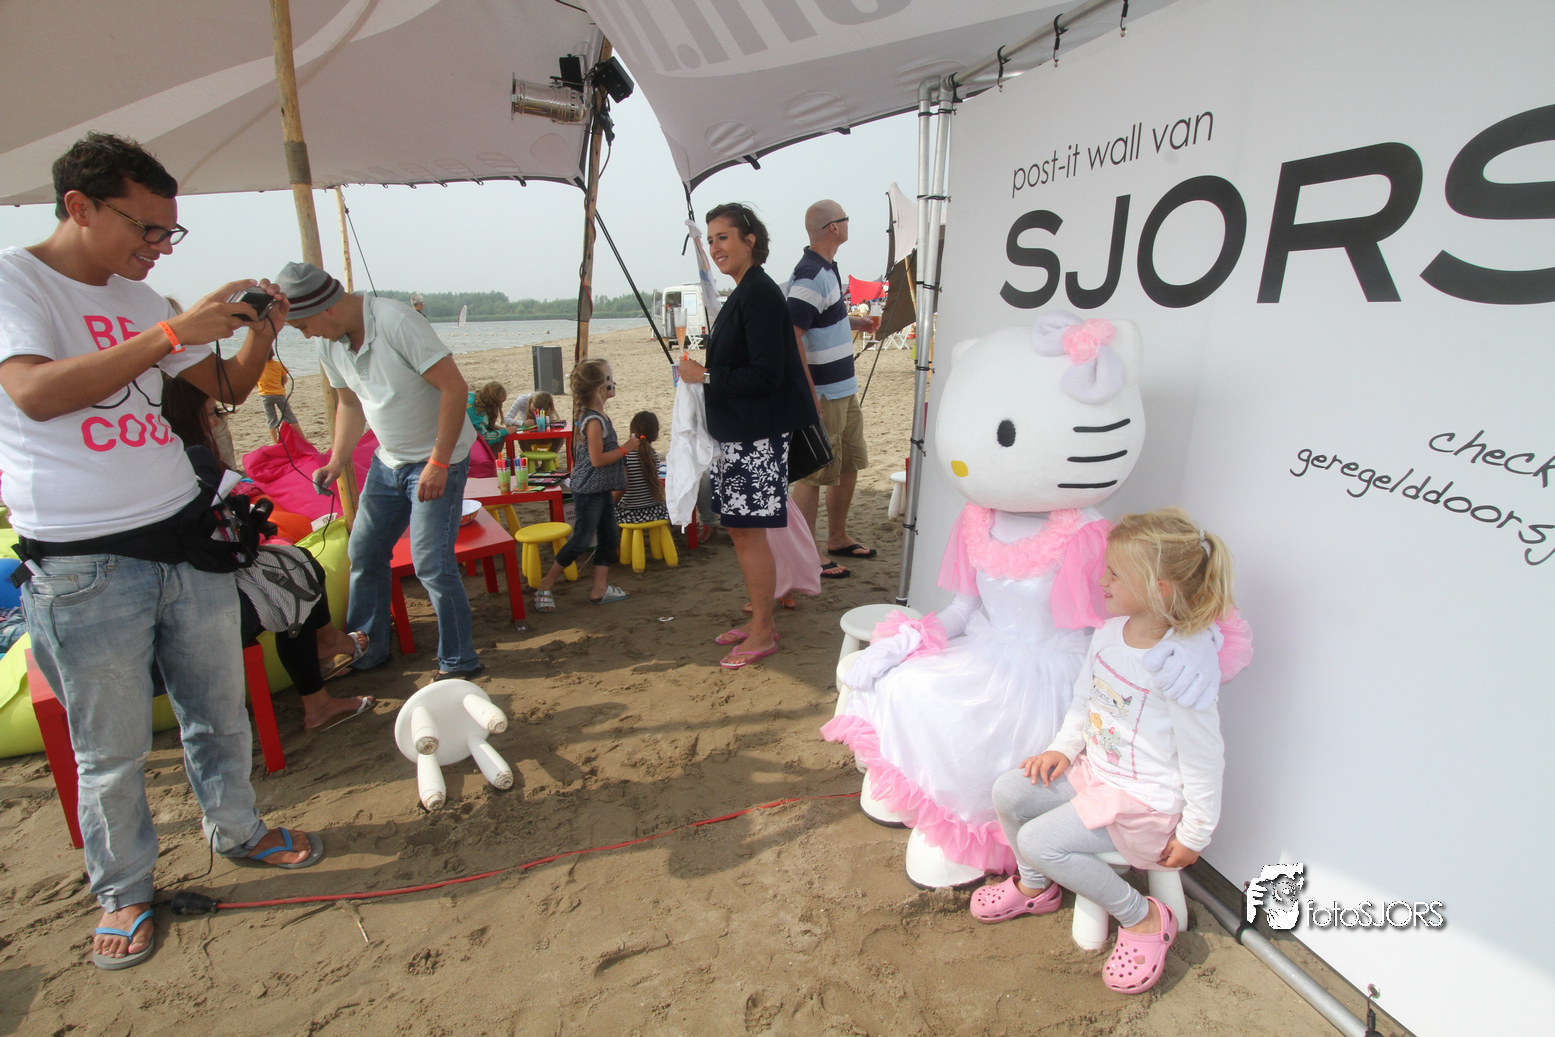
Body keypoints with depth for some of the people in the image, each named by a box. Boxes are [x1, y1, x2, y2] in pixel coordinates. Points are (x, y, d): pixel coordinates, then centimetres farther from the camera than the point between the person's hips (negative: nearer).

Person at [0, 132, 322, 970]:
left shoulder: (138, 300, 11)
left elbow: (227, 389, 15)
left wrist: (260, 333, -4)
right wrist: (173, 331, -27)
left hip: (186, 539, 6)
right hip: (84, 568, -6)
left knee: (219, 710, 17)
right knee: (111, 750, 7)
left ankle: (235, 829, 37)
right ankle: (123, 891, 27)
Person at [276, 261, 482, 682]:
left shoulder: (396, 321, -22)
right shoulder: (329, 344, 2)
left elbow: (455, 387, -24)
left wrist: (438, 462, -24)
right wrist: (337, 462, 4)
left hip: (439, 458, -8)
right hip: (388, 461, 8)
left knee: (431, 563, -11)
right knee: (363, 552, 12)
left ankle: (460, 662, 4)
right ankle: (367, 647, 30)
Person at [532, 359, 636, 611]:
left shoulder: (596, 416, 11)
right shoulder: (593, 420, -20)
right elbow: (598, 459, -22)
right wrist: (625, 448, -15)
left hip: (602, 489, 10)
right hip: (589, 491, -10)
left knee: (609, 537, 11)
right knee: (581, 540, -6)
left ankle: (600, 589, 18)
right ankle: (545, 585, 8)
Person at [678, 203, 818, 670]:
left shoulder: (760, 294, -15)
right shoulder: (742, 294, 16)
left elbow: (764, 374, -22)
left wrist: (704, 376, -15)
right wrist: (703, 369, 10)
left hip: (757, 436, -10)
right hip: (738, 434, 10)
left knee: (748, 531, -3)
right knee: (739, 529, 15)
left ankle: (763, 634, 10)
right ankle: (760, 621, 27)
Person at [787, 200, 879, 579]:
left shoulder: (827, 269, 14)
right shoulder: (809, 277, -18)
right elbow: (791, 336, -25)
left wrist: (856, 322, 17)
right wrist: (808, 395, -25)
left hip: (844, 390, 10)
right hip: (822, 395, -10)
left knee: (849, 465, 19)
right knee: (814, 475, -2)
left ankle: (837, 538, 34)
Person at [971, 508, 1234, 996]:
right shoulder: (1109, 632, -4)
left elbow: (1204, 758, -18)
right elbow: (1084, 699, 12)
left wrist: (1194, 835, -10)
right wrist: (1064, 747, 1)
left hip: (1144, 801, -8)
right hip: (1095, 770, 8)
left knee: (1039, 840, -17)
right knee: (1008, 792, -1)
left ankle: (1144, 919, 4)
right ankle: (1035, 886, 26)